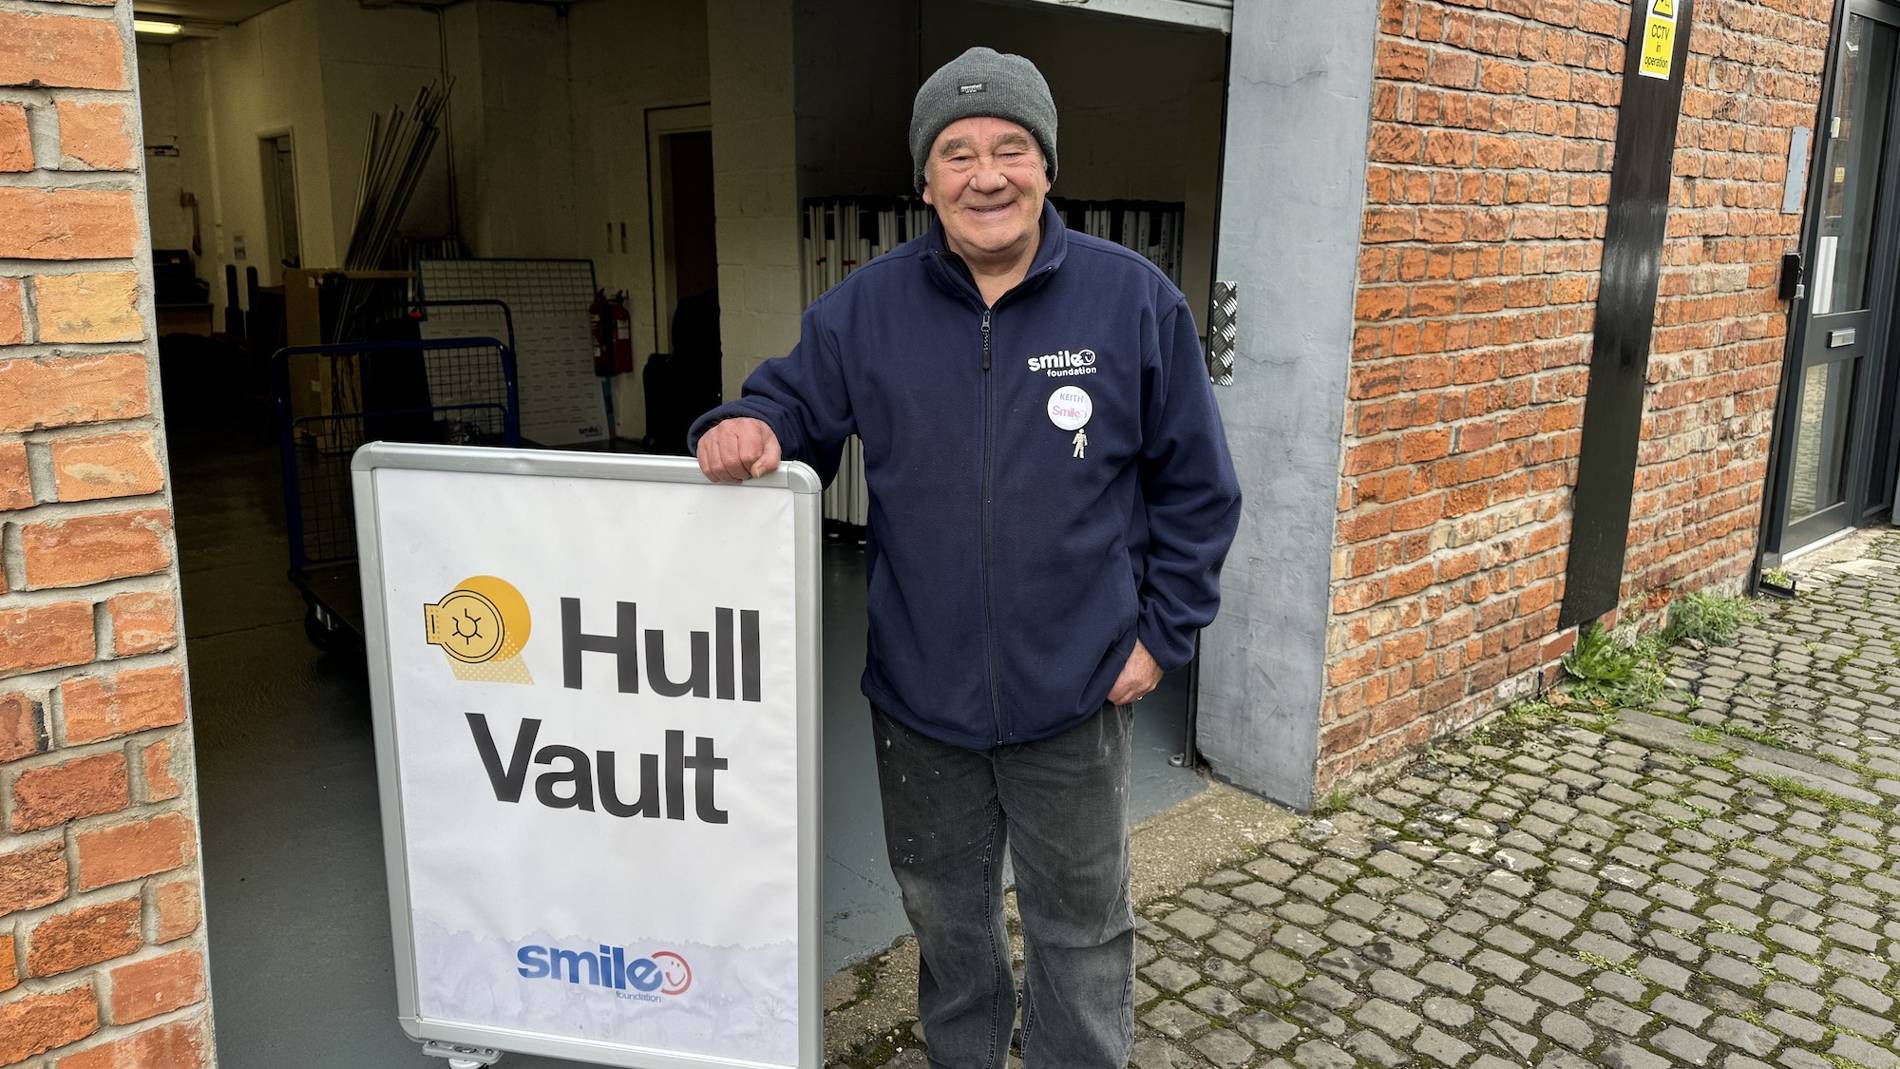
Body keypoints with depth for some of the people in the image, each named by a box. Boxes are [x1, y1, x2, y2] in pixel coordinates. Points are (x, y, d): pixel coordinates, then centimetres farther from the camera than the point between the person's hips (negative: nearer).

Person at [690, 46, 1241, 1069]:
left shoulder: (1134, 301, -8)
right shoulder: (865, 307, -4)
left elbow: (1197, 487, -2)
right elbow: (793, 403, 5)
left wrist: (1162, 632, -5)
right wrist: (748, 429, -19)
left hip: (1074, 699, -2)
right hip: (919, 696, 2)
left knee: (1080, 929, 17)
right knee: (947, 918, 23)